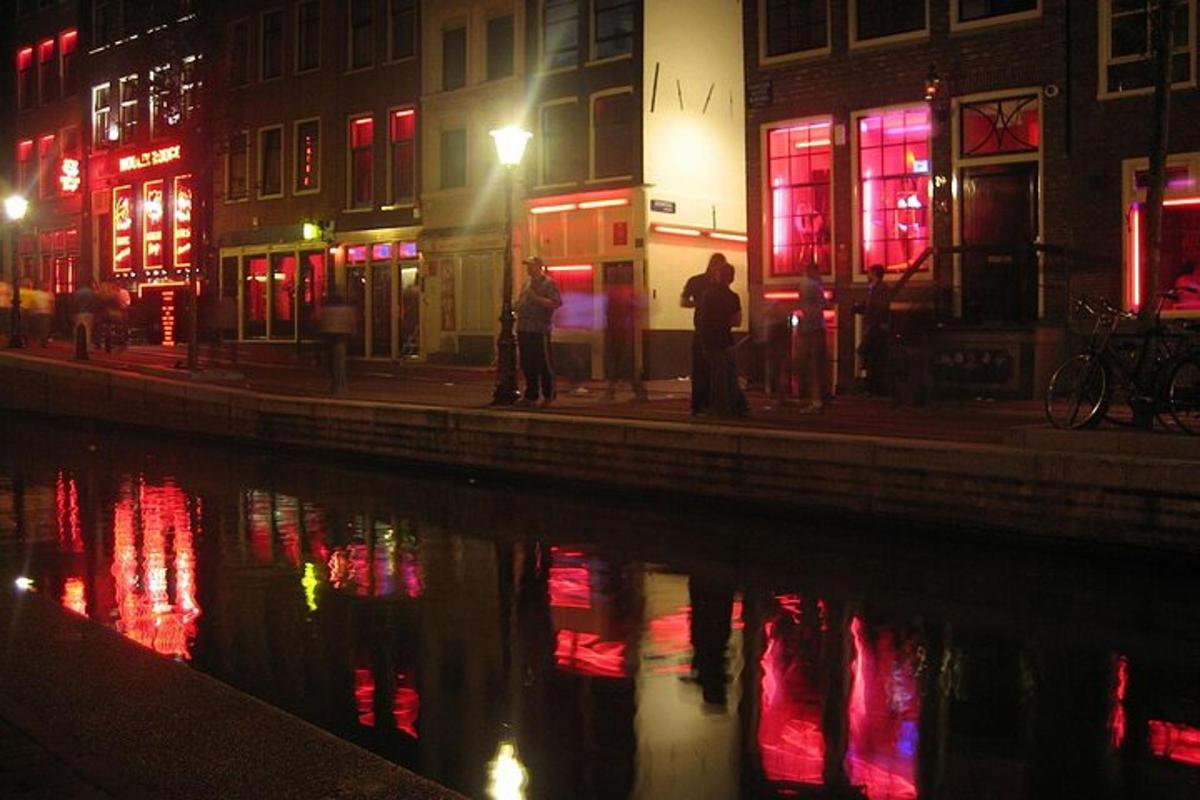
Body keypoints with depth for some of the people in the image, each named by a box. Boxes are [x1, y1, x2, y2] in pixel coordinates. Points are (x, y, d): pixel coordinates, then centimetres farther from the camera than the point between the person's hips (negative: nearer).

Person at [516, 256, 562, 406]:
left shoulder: (548, 283, -6)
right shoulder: (527, 282, 18)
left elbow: (556, 303, -17)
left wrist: (536, 298, -19)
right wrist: (517, 306, 10)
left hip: (539, 331, -8)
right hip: (524, 330, 8)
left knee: (543, 364, -2)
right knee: (527, 365, 11)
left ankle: (548, 396, 7)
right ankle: (531, 395, 19)